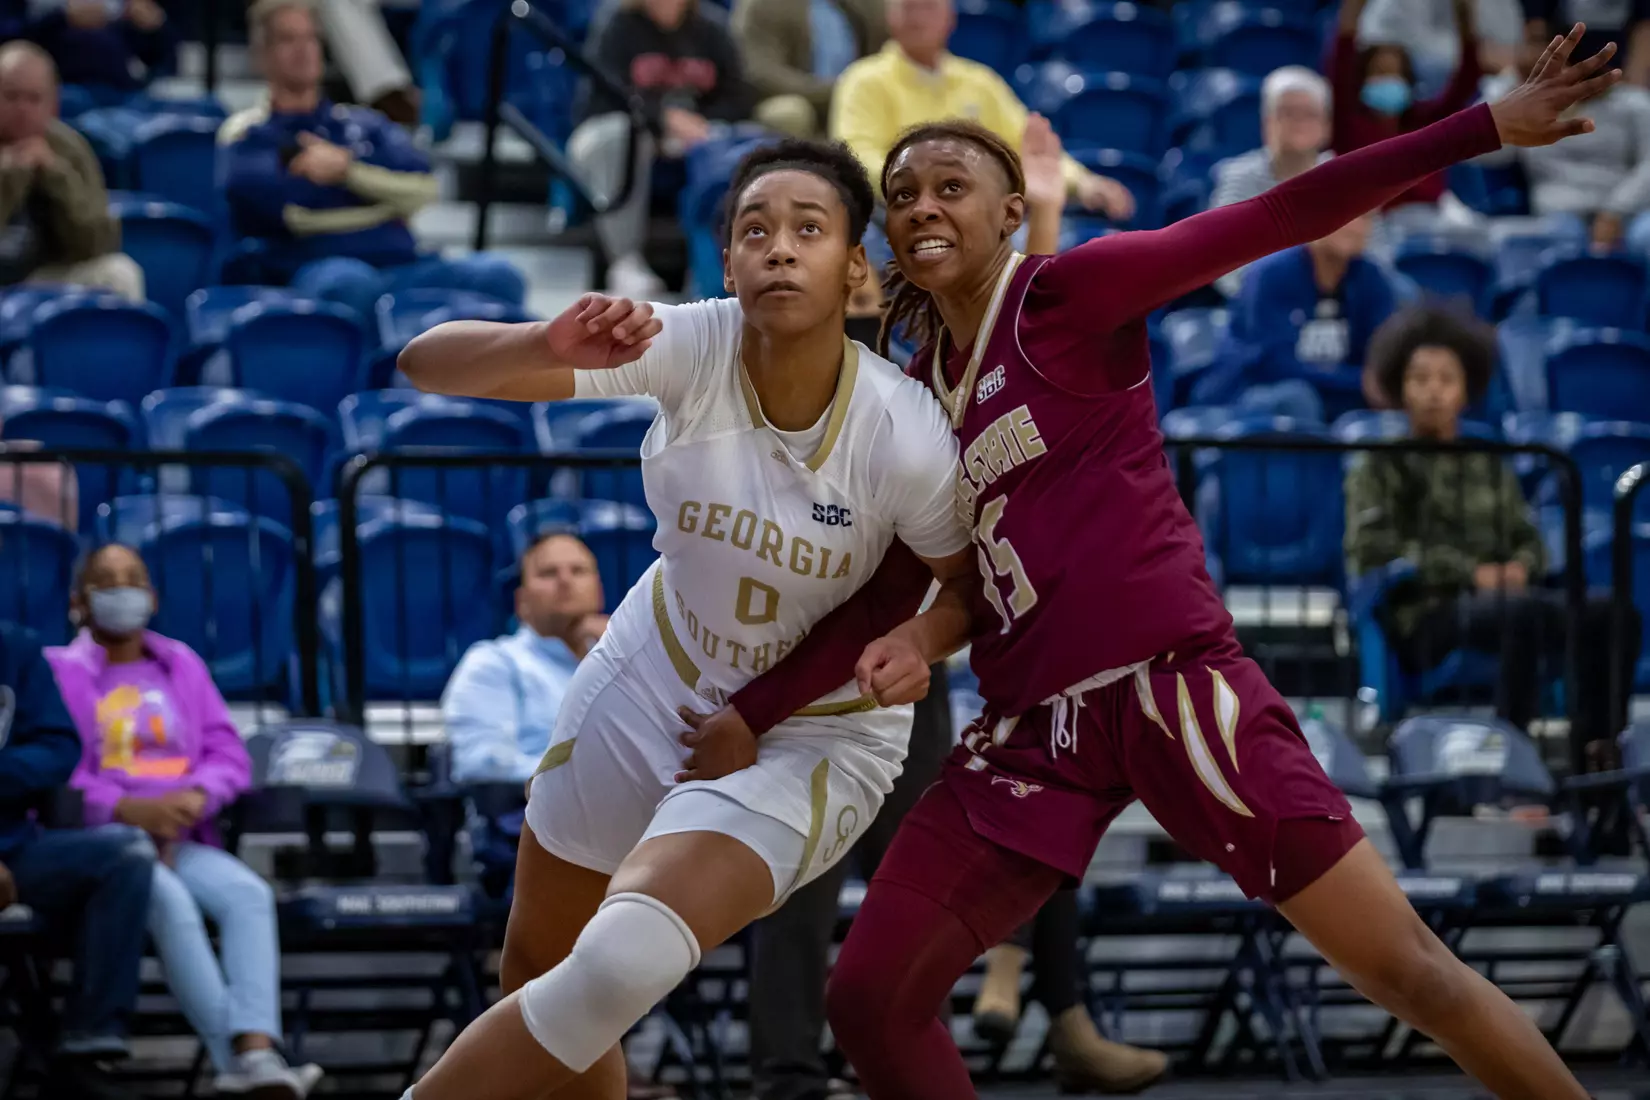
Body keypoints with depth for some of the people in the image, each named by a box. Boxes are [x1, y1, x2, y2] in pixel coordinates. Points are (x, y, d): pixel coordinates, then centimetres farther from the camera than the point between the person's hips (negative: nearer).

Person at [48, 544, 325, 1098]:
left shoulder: (182, 664, 21)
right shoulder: (58, 671, 8)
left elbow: (229, 755, 14)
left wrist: (194, 798, -10)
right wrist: (130, 809, -19)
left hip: (180, 839, 4)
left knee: (247, 892, -28)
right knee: (172, 902, -36)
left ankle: (257, 1050, -45)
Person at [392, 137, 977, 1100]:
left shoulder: (904, 436, -27)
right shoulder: (689, 348, -23)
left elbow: (971, 583, -6)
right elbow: (428, 362, -27)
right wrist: (549, 349, -47)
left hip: (815, 739, -4)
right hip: (654, 684, 4)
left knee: (619, 967, -25)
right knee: (535, 969, 14)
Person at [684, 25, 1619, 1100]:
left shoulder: (1067, 296, -2)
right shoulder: (916, 398, 16)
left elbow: (1274, 219, -10)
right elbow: (889, 595, 20)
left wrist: (1489, 126, -17)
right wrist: (750, 716, 12)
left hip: (1171, 684, -6)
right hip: (1034, 725, 6)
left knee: (1407, 967, -10)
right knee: (869, 1000, -1)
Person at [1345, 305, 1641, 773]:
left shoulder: (1490, 467, 27)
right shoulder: (1380, 469, 12)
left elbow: (1529, 540, 22)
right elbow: (1372, 553, -2)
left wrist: (1520, 566, -5)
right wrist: (1470, 572, -12)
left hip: (1501, 599, 5)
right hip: (1425, 621, -5)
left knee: (1609, 611, -22)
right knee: (1522, 609, -38)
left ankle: (1594, 753, -26)